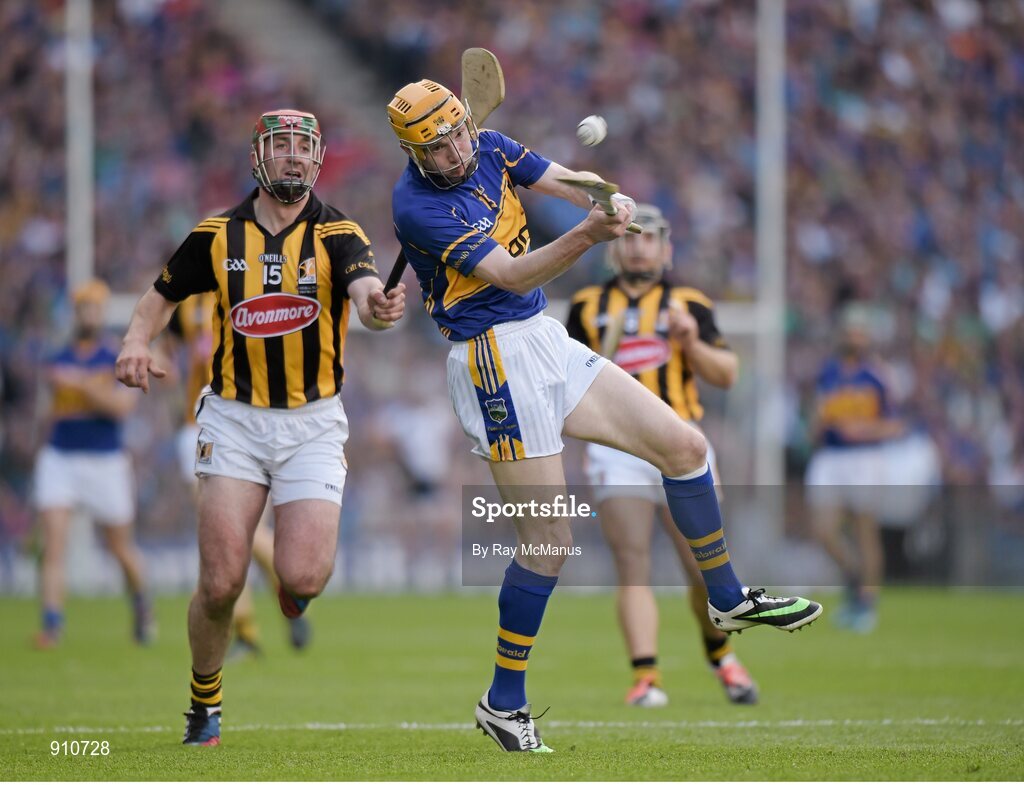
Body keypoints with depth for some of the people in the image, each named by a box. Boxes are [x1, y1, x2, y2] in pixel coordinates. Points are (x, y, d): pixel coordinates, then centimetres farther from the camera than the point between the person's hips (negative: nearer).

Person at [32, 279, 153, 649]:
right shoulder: (58, 362, 6)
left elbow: (121, 406, -21)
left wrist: (82, 383, -29)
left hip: (106, 463, -2)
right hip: (59, 461, 2)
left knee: (120, 547, 12)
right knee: (53, 543, -15)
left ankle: (141, 604, 39)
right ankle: (51, 624, -18)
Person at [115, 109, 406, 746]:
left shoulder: (338, 234, -5)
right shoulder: (217, 236, 2)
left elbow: (367, 293, -24)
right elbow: (163, 295, 16)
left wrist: (380, 308, -49)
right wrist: (138, 342, -5)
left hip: (313, 424, -1)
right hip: (235, 419, 1)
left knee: (303, 578, -16)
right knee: (222, 583, -9)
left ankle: (293, 587, 23)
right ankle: (205, 704, 16)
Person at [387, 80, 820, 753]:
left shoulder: (489, 150, 5)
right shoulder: (417, 205, -18)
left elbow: (569, 182, -1)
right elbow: (511, 276, -24)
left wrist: (612, 202, -25)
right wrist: (587, 236, -39)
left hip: (549, 344, 8)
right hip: (498, 361, -8)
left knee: (683, 446, 10)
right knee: (550, 540, -10)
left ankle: (728, 600, 29)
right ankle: (504, 704, 3)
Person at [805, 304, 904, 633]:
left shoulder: (876, 374, -2)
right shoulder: (827, 372, 10)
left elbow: (895, 426, -1)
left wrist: (865, 429, -16)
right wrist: (819, 425, -5)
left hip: (865, 458, -4)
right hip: (829, 458, 4)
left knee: (865, 531, -2)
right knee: (824, 528, -7)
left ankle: (868, 603, 10)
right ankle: (853, 578, 19)